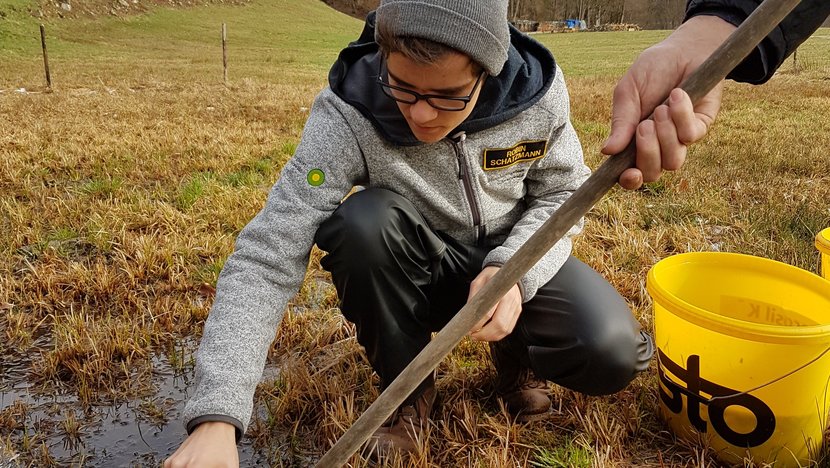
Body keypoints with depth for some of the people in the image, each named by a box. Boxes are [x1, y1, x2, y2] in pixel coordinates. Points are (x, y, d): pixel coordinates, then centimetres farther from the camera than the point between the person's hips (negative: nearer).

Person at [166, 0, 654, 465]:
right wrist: (217, 419, -40)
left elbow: (563, 191, -4)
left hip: (513, 259, 1)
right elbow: (266, 260, -31)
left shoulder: (538, 88, -21)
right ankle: (407, 389, -8)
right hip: (415, 270, 0)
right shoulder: (347, 118, -28)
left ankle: (514, 351, 12)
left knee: (614, 353, -25)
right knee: (364, 221, -35)